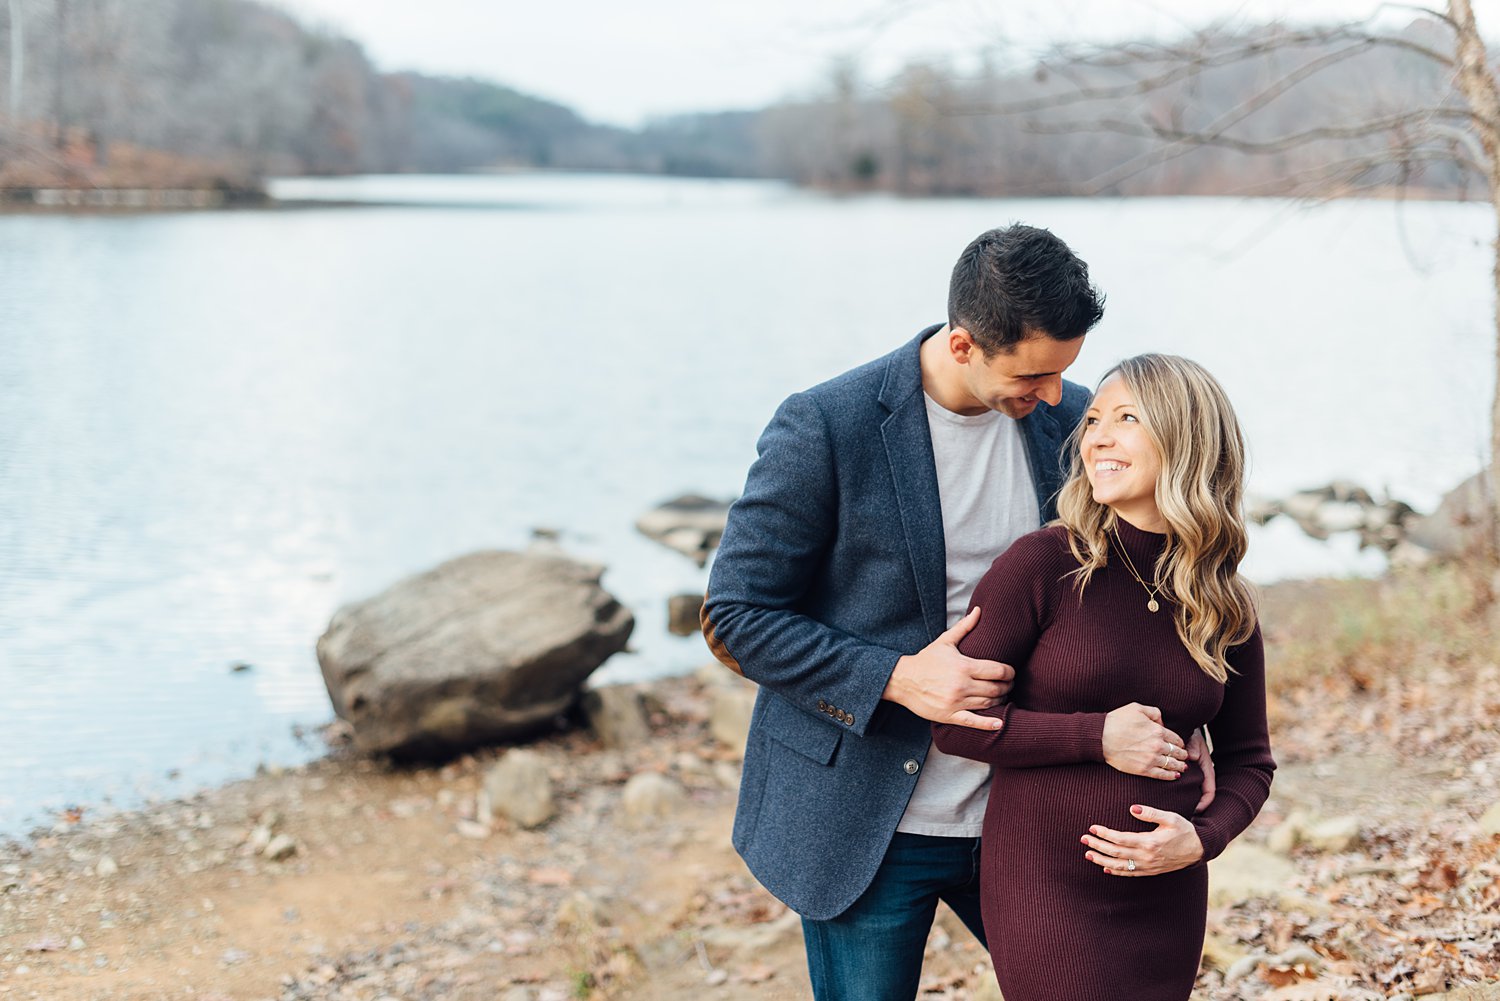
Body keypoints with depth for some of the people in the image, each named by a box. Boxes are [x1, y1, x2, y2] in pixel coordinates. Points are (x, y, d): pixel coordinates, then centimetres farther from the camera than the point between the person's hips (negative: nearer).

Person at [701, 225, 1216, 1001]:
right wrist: (897, 677, -23)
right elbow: (735, 617, -12)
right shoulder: (825, 428, -16)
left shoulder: (1066, 418, -2)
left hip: (1017, 814, 5)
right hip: (864, 820, -4)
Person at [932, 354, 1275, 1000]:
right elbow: (956, 723, -9)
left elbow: (1247, 760, 12)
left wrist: (1201, 838, -7)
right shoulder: (1041, 565, -9)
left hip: (1167, 899, 4)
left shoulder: (1226, 611, 3)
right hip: (1046, 890, -4)